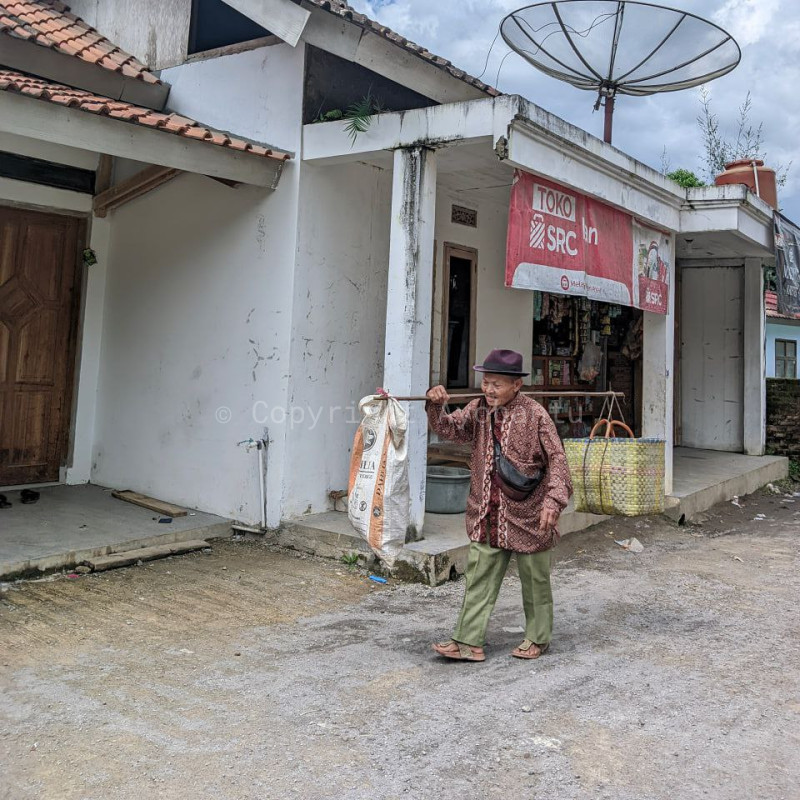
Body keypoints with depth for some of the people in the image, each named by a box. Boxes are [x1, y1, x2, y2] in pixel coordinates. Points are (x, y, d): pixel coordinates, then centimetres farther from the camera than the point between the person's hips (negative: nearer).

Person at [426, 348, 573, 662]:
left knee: (534, 580, 13)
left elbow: (556, 459, -12)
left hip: (528, 515, -4)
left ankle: (537, 638, 30)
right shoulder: (478, 409, 3)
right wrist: (436, 406, -24)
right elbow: (449, 428, -4)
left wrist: (554, 500, -22)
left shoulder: (535, 415, -11)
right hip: (487, 516, 4)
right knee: (479, 578, 6)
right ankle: (469, 642, 13)